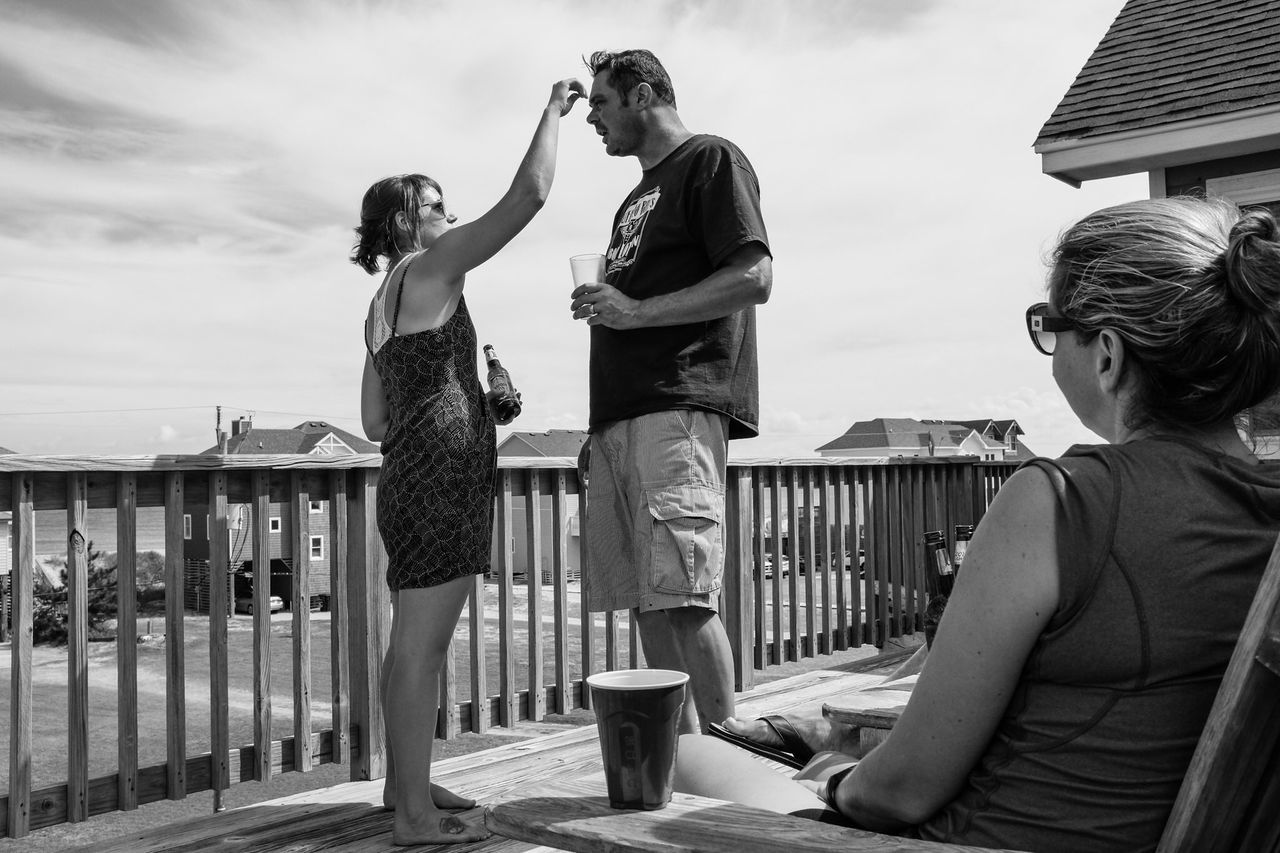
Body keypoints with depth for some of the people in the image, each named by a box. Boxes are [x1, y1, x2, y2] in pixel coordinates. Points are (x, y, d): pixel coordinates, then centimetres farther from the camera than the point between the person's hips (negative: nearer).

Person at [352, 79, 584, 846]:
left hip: (409, 475, 10)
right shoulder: (432, 267, -5)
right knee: (424, 643, -7)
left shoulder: (381, 308, 20)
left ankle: (405, 782, 26)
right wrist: (555, 109, -1)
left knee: (415, 640, 15)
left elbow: (375, 423, 18)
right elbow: (530, 193, -12)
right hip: (445, 476, -10)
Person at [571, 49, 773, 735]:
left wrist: (636, 311, -12)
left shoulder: (712, 161, 3)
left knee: (683, 596, -15)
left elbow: (754, 279, -10)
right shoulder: (637, 199, 29)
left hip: (680, 404, -8)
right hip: (622, 415, 8)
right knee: (646, 600, 4)